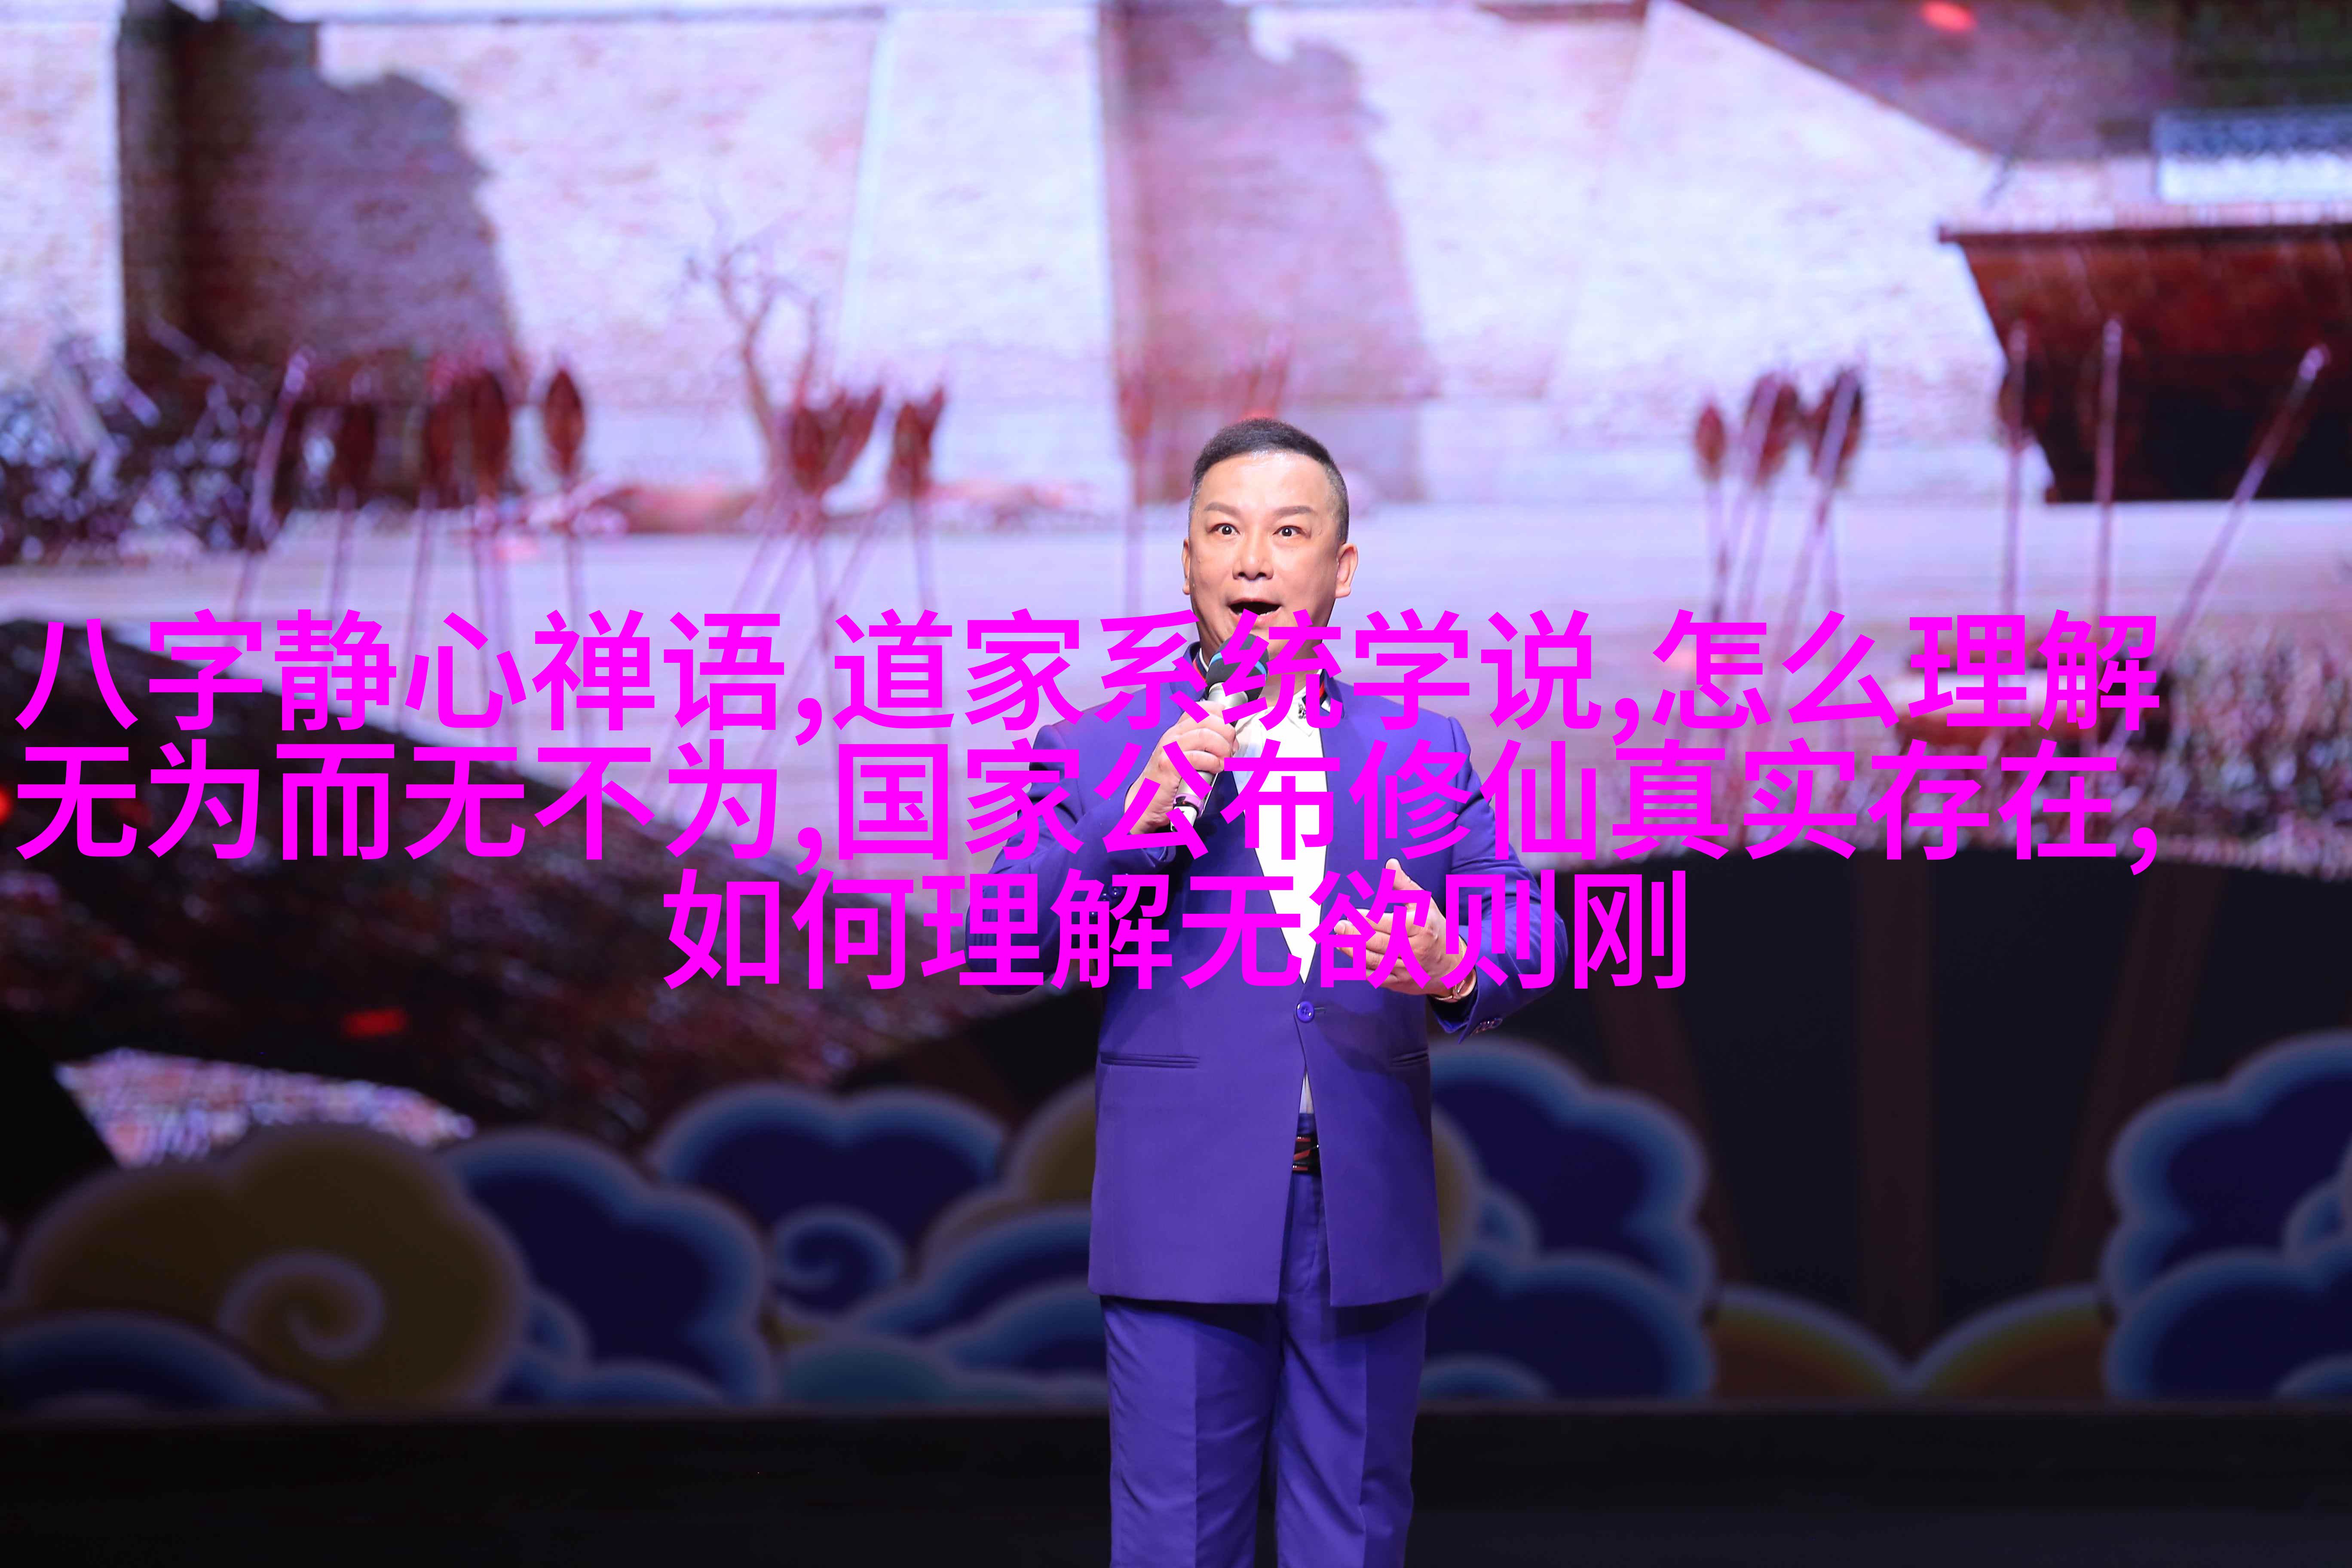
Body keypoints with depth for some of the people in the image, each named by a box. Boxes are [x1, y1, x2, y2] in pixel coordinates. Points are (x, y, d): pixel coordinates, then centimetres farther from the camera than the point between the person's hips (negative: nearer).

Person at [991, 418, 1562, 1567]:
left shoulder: (1424, 749, 11)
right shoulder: (1096, 756, 6)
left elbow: (1522, 927, 1)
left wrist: (1457, 972, -22)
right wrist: (1142, 819, -17)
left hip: (1367, 1225, 2)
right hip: (1187, 1224, -2)